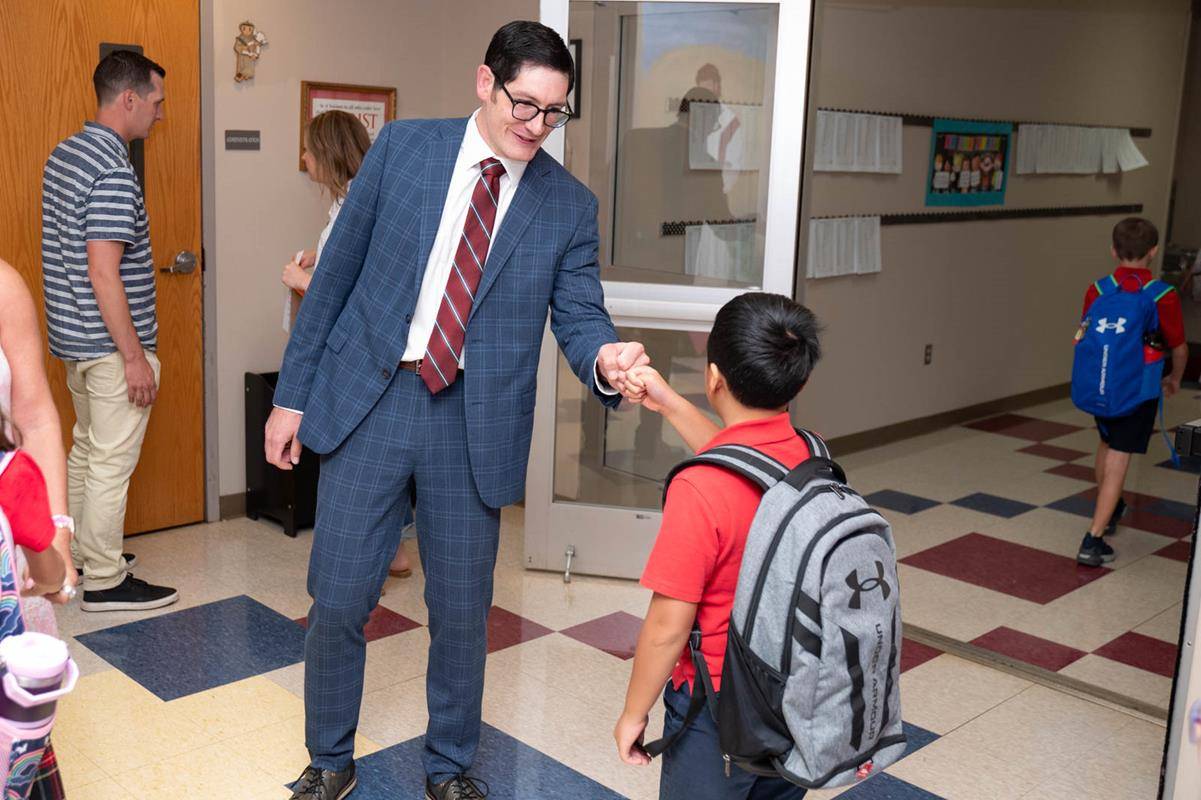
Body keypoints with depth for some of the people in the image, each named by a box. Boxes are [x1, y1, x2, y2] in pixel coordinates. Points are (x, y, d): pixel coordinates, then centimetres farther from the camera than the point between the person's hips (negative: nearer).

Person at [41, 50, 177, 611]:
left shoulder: (64, 154, 10)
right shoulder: (112, 171, -21)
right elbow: (103, 273, -25)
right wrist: (134, 355, -21)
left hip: (73, 337, 10)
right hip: (110, 342, -10)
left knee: (86, 449, 21)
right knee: (112, 462, 0)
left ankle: (76, 554, 34)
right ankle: (104, 581, 9)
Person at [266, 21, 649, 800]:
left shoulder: (570, 205, 1)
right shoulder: (403, 146, 0)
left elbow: (580, 317, -3)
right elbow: (337, 273, 4)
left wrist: (606, 359, -28)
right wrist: (292, 392, 3)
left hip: (476, 421, 0)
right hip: (368, 400, 0)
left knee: (462, 611, 10)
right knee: (338, 599, 6)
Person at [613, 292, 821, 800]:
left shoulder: (699, 491, -28)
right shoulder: (812, 457, -9)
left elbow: (667, 629, -21)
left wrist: (633, 713, -6)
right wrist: (668, 403, 16)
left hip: (717, 713, -6)